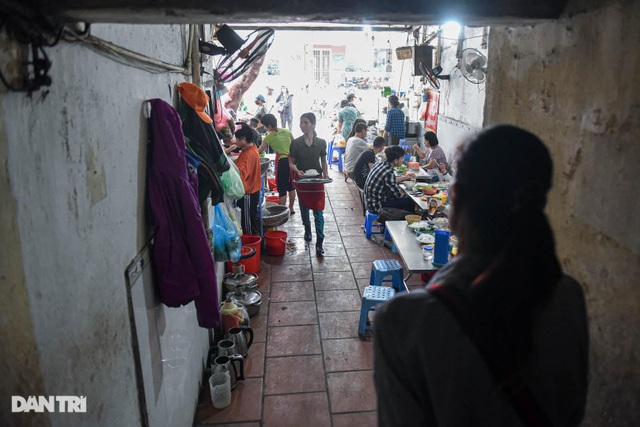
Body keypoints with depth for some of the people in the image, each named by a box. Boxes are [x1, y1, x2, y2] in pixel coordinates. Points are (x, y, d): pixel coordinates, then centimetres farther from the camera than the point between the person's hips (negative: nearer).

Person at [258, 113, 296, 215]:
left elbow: (259, 151, -4)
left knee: (282, 188, 3)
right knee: (291, 185, 18)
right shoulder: (286, 131, 3)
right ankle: (291, 208, 28)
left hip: (281, 161, -5)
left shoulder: (269, 137, -7)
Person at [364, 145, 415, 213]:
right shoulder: (388, 173, -26)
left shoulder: (379, 164, 0)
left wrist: (404, 177, 18)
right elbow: (398, 195, -14)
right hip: (377, 206, -9)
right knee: (409, 202, -4)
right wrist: (405, 193, 6)